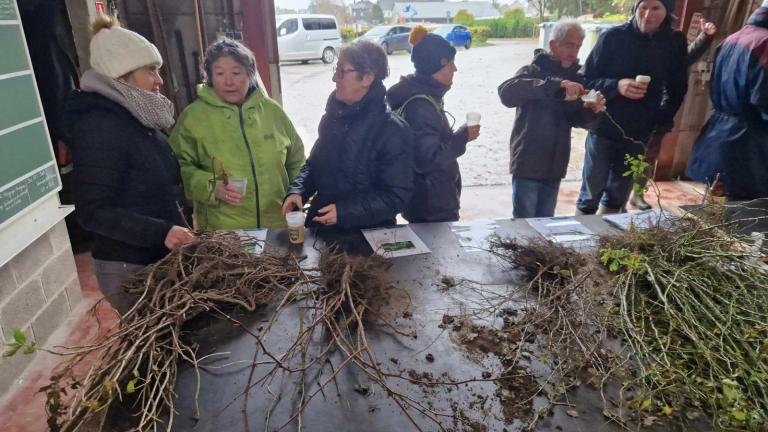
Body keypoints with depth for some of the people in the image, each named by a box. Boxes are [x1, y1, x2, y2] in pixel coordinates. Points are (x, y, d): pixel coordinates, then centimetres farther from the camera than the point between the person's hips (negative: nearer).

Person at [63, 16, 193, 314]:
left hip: (158, 260, 8)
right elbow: (93, 212, -22)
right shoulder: (99, 127, -19)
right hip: (130, 269, -8)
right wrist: (160, 232, -32)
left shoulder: (137, 119, 8)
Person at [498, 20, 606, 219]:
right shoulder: (533, 71, -9)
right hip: (528, 165, -5)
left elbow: (575, 119, 14)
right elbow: (506, 92, -29)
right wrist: (556, 84, -38)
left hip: (555, 166, 6)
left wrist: (590, 110, -10)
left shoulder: (575, 78, 9)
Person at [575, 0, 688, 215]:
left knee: (618, 196, 12)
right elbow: (587, 80, -9)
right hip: (604, 129, -3)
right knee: (590, 195, 2)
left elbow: (677, 88, 10)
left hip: (639, 134, 3)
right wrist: (616, 86, -25)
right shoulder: (613, 37, -9)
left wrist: (663, 122, 0)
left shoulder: (674, 42, 0)